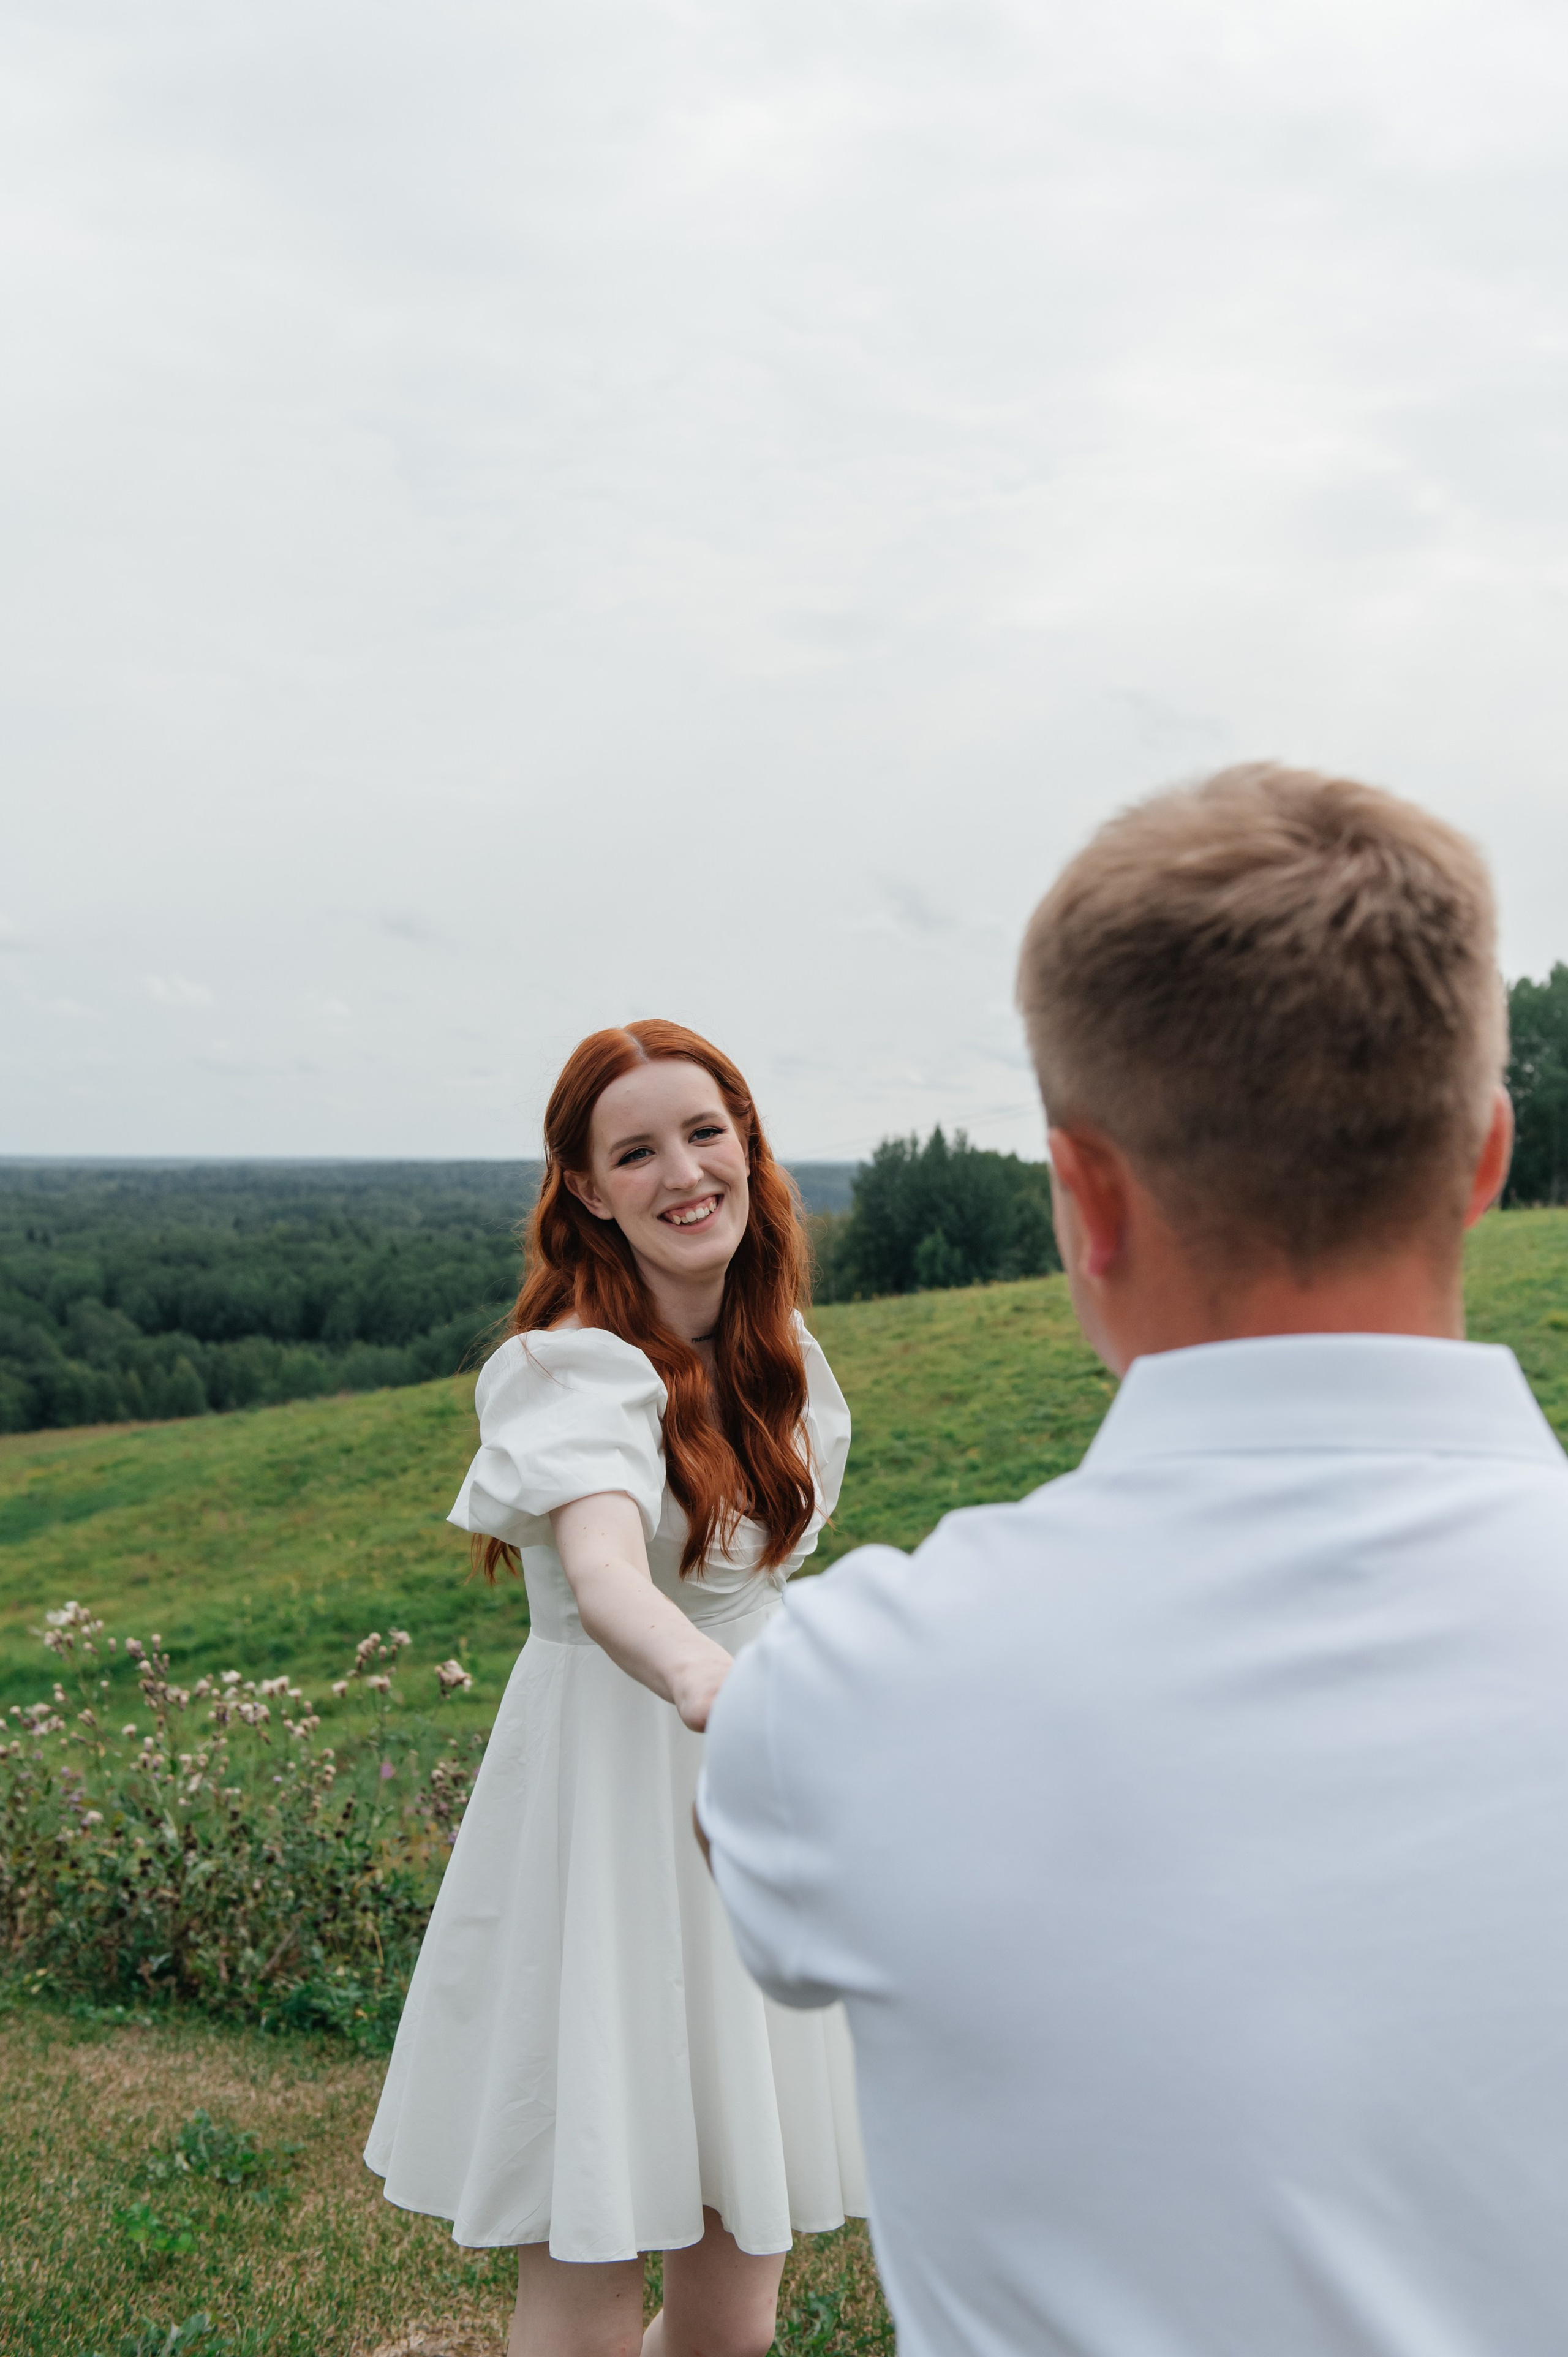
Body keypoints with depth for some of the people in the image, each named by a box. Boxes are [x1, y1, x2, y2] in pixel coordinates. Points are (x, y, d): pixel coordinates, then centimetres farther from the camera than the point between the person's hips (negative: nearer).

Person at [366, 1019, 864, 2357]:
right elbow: (605, 1577, -40)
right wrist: (710, 1687, -59)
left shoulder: (770, 1339, 4)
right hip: (611, 1780, -7)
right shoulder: (578, 1367, -20)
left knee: (741, 2240, 13)